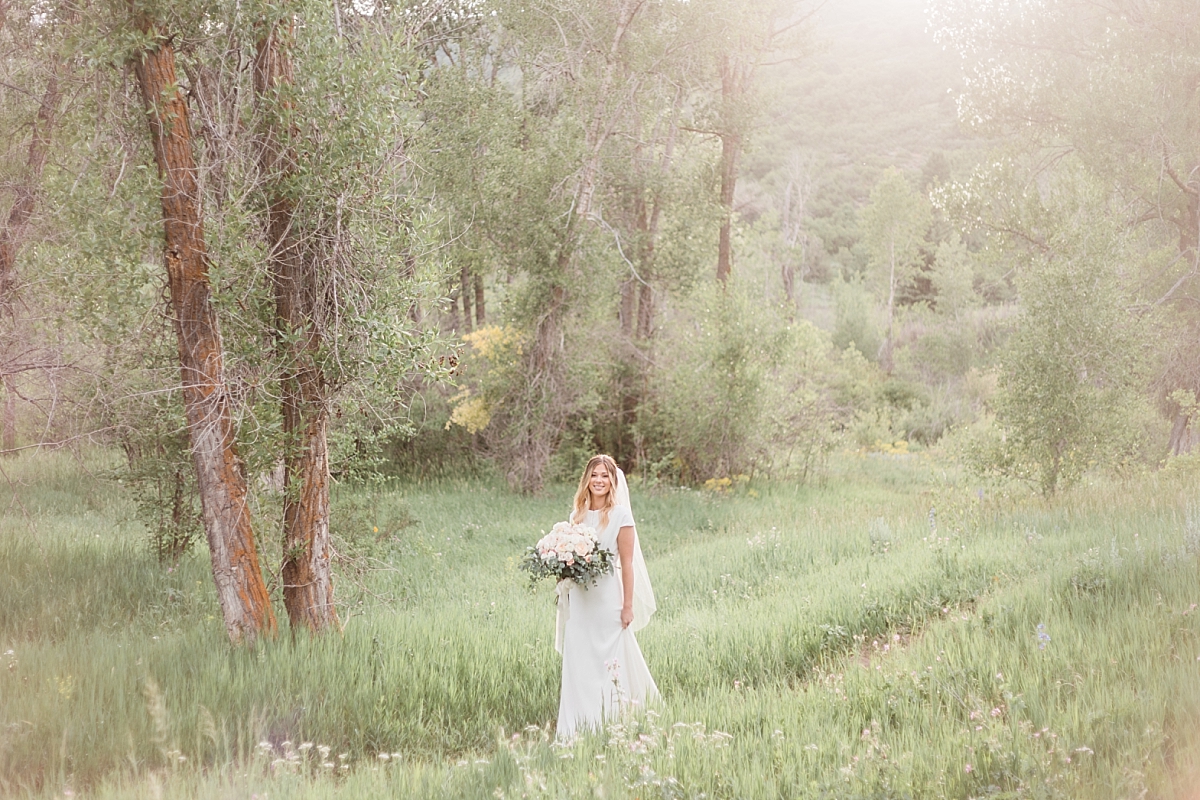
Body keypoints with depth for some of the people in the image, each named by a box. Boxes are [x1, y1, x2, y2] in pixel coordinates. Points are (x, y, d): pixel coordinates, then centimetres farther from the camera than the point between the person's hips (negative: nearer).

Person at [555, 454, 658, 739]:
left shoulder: (620, 515, -6)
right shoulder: (577, 514, 10)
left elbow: (627, 564, -8)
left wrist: (628, 606, -11)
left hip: (607, 596, -5)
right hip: (578, 597, 5)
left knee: (611, 659, 3)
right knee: (577, 660, 3)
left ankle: (610, 723, 18)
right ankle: (576, 724, 9)